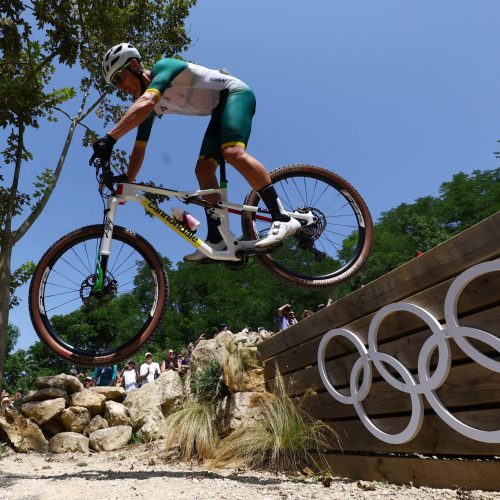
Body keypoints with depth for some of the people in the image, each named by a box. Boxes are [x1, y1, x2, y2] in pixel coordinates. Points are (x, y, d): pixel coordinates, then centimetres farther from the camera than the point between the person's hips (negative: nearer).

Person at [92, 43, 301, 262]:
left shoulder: (163, 67, -17)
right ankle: (216, 240, -7)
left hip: (235, 92, -9)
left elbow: (145, 103, -37)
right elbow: (139, 148, 9)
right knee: (203, 171, -6)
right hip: (220, 109, 9)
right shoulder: (152, 106, 8)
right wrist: (125, 184, 3)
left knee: (232, 152, -34)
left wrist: (109, 138, -43)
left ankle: (283, 218, -38)